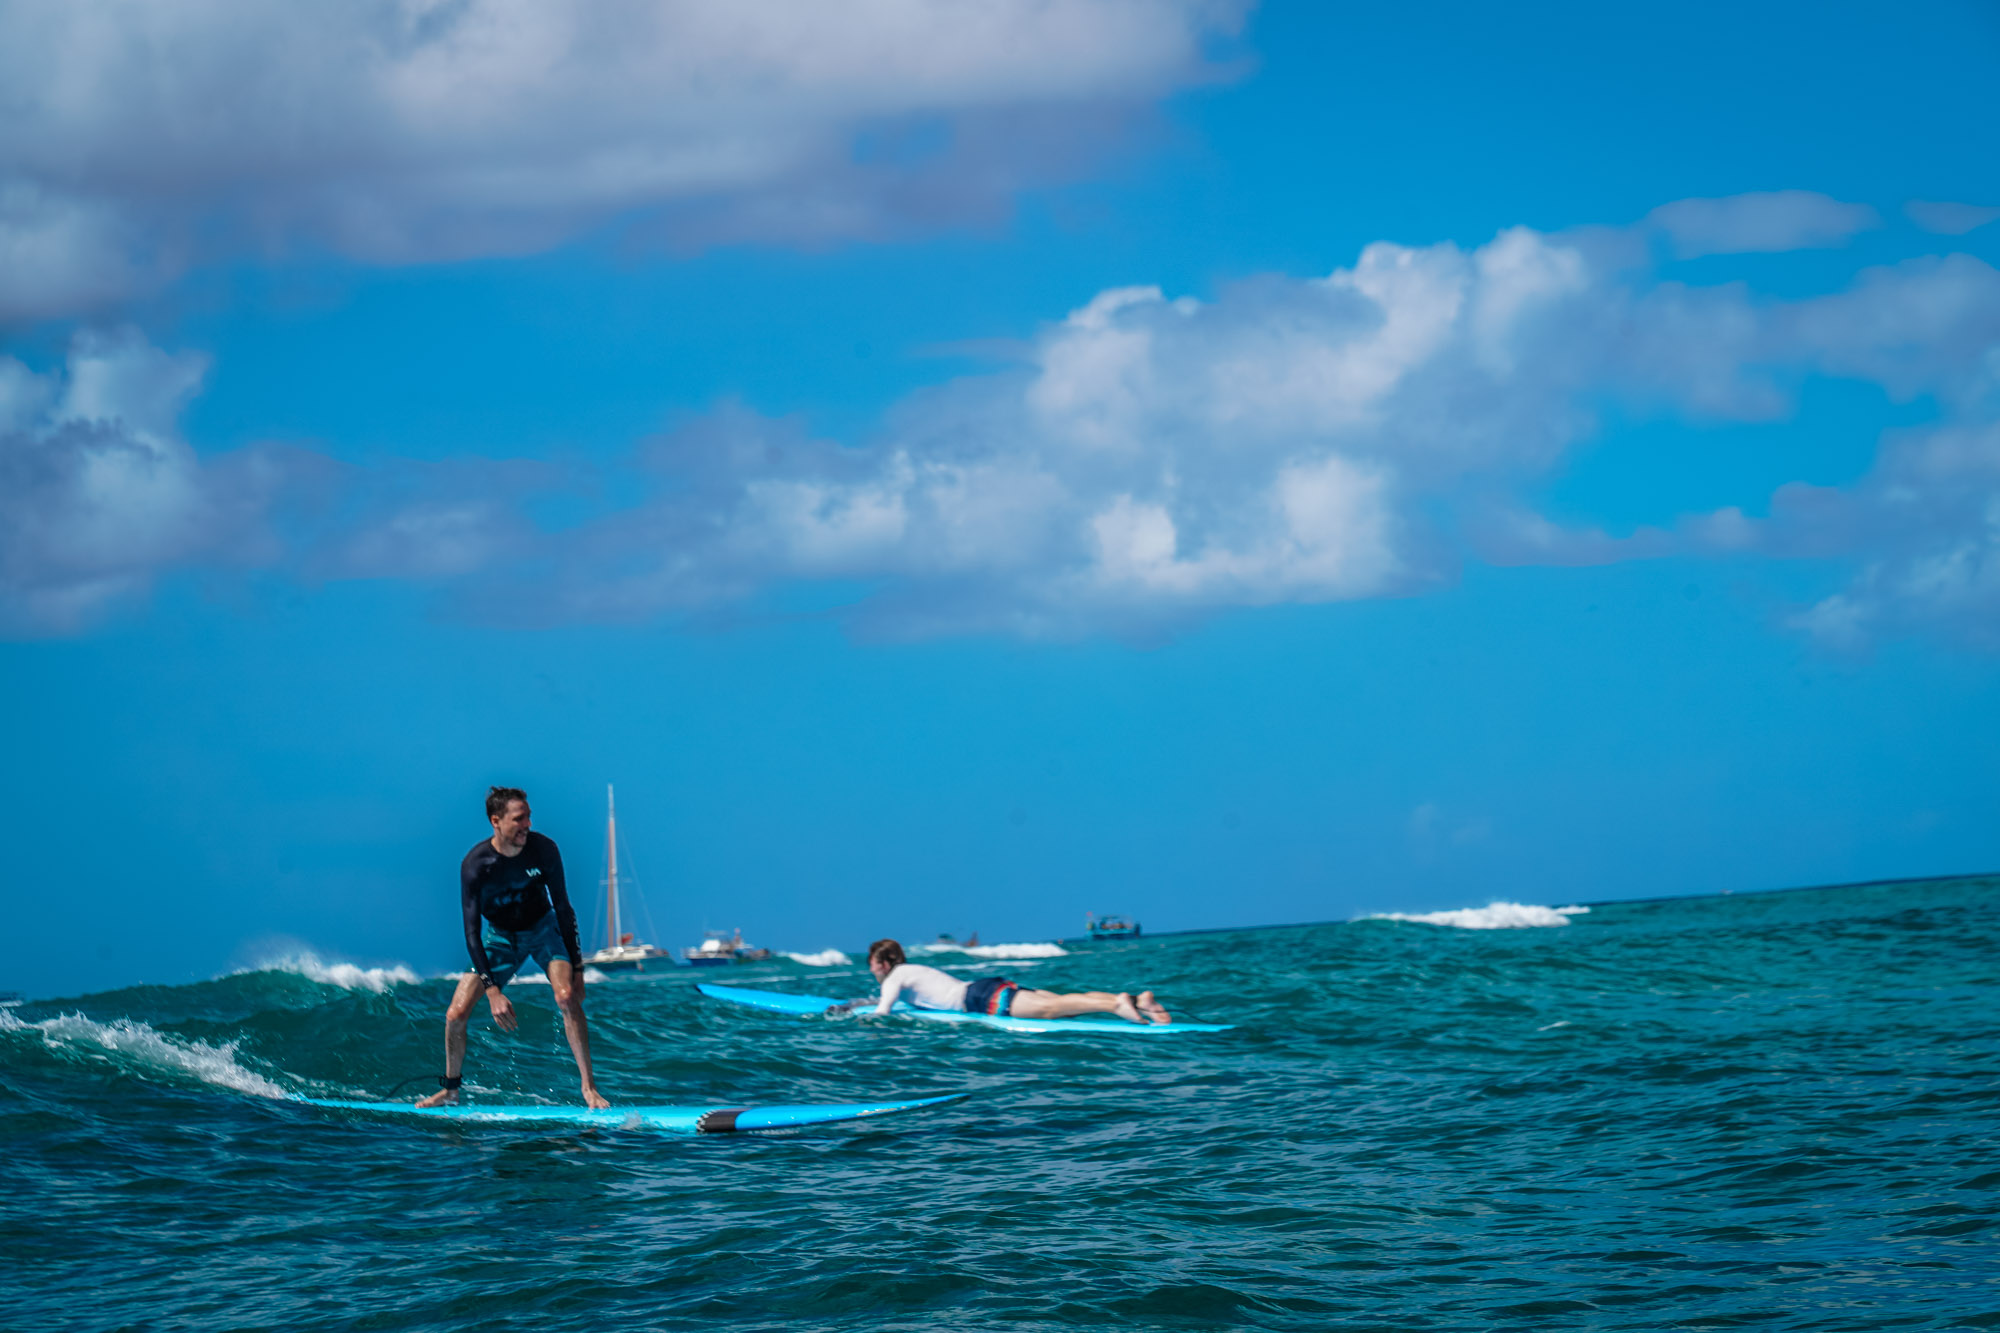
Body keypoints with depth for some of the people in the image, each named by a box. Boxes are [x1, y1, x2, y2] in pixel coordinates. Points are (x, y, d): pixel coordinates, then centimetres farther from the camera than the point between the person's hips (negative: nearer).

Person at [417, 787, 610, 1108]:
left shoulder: (543, 849, -23)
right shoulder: (475, 864, -27)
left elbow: (562, 907, -10)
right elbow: (472, 932, -24)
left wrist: (576, 966, -12)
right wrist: (492, 991, -32)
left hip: (542, 928, 0)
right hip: (499, 936, 0)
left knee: (567, 996, -26)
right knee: (456, 1015, -9)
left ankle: (589, 1087, -20)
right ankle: (450, 1090, 15)